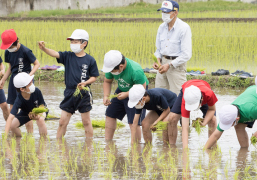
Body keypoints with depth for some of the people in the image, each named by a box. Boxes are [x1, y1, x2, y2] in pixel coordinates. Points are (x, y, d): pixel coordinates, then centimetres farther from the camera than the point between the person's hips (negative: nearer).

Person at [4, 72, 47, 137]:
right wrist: (5, 135, -55)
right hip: (26, 112, 1)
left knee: (40, 120, -35)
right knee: (12, 125, -20)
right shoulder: (19, 100, -37)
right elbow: (11, 117, -45)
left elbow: (41, 105, -18)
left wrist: (38, 115, -42)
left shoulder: (37, 91, -33)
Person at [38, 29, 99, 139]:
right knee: (62, 122, 4)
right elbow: (55, 54, -12)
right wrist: (44, 49, -31)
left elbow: (94, 77, 2)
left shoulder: (90, 60, -4)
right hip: (69, 93, 3)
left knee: (86, 121, 6)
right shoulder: (68, 56, 3)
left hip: (84, 94, -3)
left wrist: (86, 83, -17)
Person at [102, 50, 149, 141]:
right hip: (122, 90, 7)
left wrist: (126, 94, -31)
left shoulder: (136, 71, -36)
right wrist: (106, 96, -14)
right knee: (110, 115, 9)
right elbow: (107, 81, 0)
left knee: (133, 122, -13)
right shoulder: (111, 66, -18)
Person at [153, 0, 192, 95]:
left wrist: (169, 65, -20)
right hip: (163, 62, 7)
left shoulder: (184, 28, -13)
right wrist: (157, 59, -2)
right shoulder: (162, 27, 8)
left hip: (177, 64, -7)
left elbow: (186, 54, -16)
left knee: (177, 95, -9)